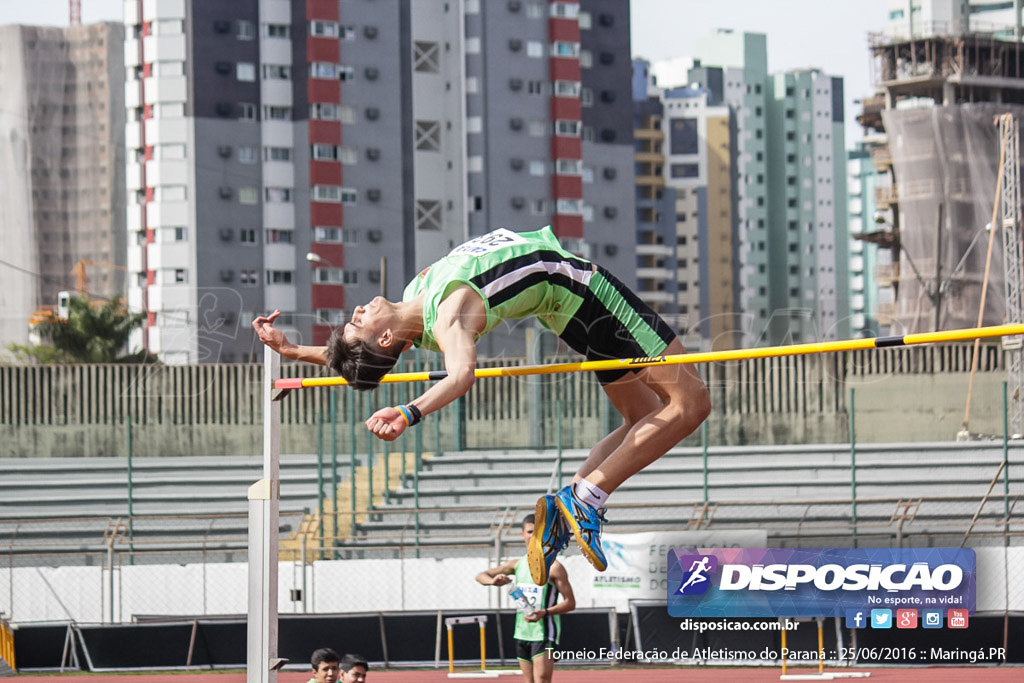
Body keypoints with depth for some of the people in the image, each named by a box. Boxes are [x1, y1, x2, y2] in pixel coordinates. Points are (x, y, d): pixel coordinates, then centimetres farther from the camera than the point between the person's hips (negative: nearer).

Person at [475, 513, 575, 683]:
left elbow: (570, 603, -9)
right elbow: (481, 576, 14)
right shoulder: (517, 565, 8)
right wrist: (493, 581, -11)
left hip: (544, 635, -6)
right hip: (522, 634, 7)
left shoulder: (553, 567, -9)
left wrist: (545, 612, -26)